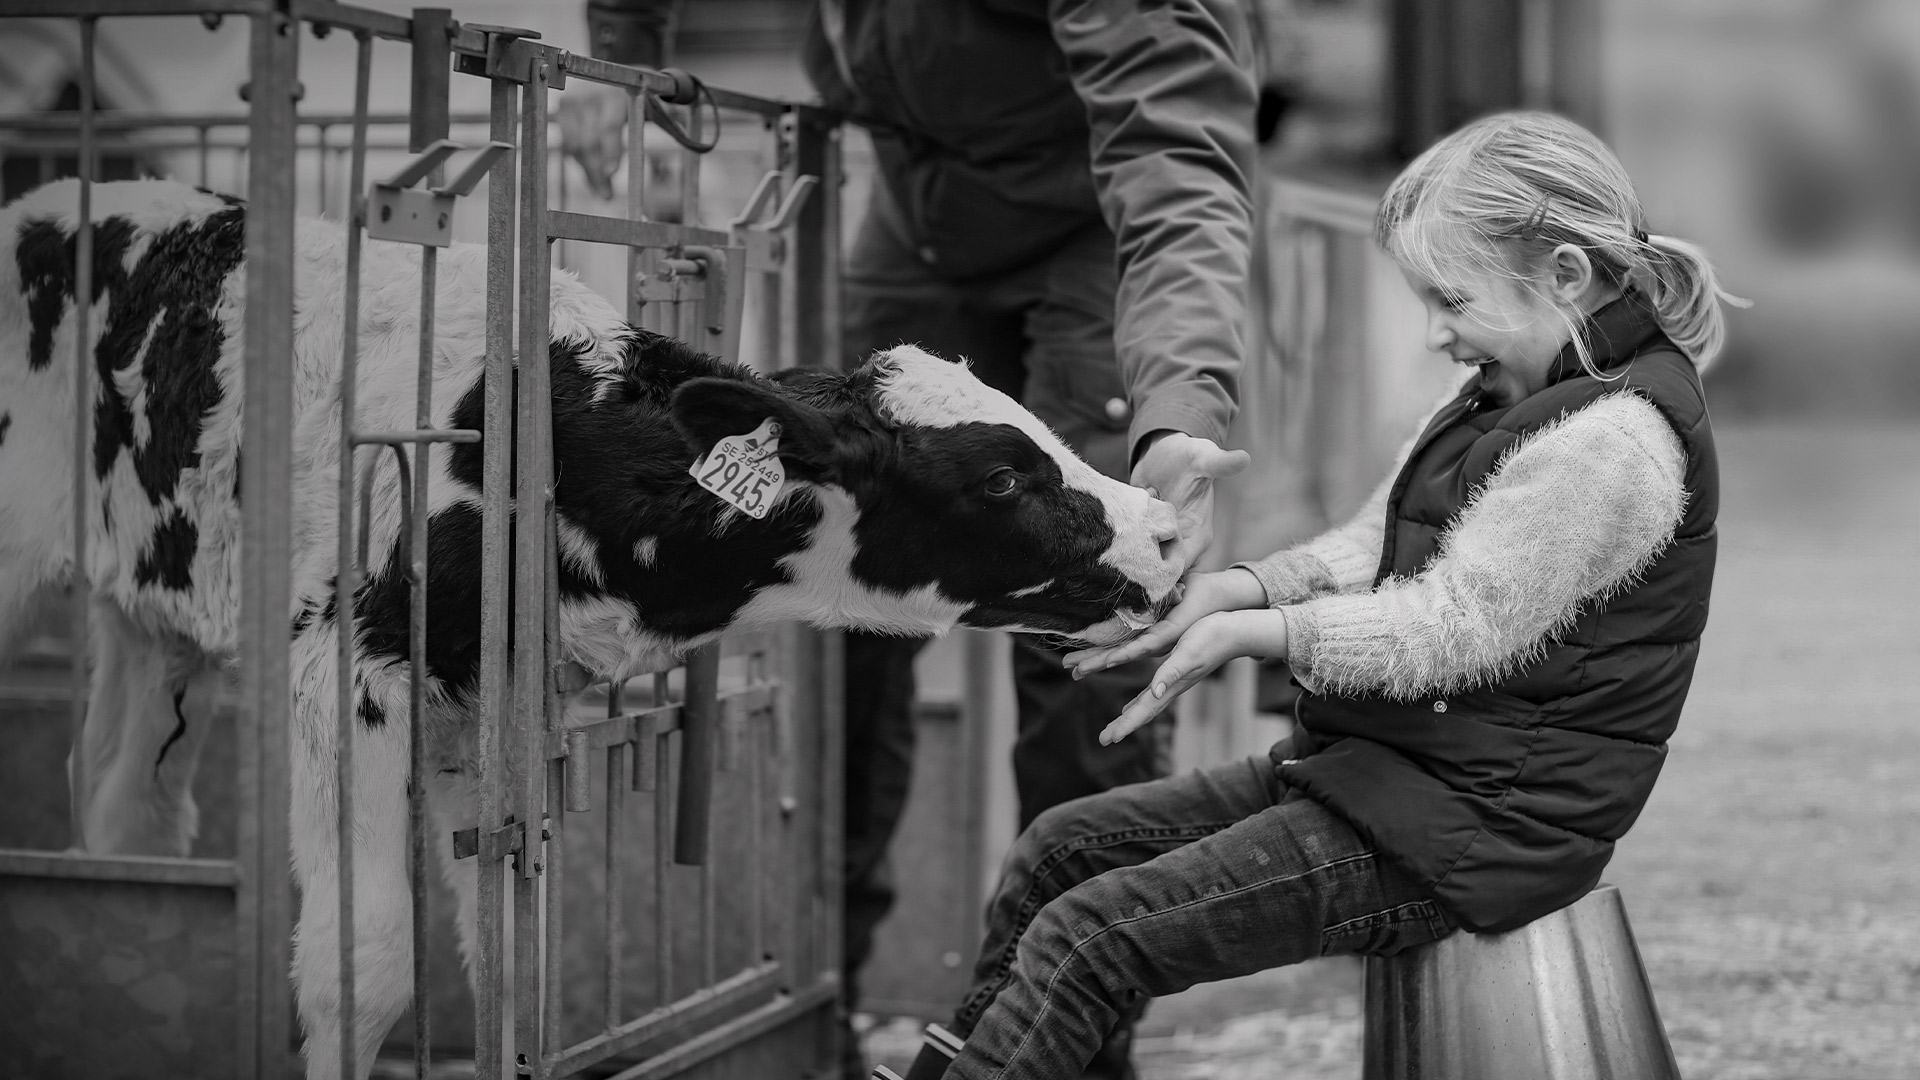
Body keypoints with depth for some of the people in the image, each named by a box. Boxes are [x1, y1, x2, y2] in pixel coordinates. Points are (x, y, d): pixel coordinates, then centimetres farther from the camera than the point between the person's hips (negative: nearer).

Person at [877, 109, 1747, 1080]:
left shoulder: (1618, 436, -19)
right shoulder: (1512, 397, 13)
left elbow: (1454, 626, -21)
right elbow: (1373, 546, 16)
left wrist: (1250, 632, -16)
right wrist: (1237, 587, -2)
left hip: (1480, 826, -10)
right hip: (1386, 769, 10)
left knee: (1086, 937, -17)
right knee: (1062, 846, 7)